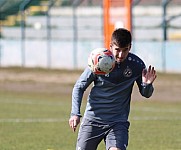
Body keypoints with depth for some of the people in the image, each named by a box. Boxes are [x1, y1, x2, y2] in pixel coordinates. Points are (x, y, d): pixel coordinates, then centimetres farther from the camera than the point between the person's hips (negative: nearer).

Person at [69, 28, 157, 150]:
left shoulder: (136, 64, -8)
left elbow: (146, 94, 5)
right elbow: (79, 87, -1)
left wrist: (147, 84, -19)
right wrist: (75, 113, -13)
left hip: (118, 122, 0)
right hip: (93, 120, 0)